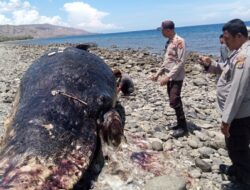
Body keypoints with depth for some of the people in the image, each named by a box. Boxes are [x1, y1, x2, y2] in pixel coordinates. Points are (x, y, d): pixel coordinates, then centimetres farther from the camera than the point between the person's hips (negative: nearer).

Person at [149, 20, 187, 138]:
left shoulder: (179, 41, -14)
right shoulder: (168, 42, 13)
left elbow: (180, 62, -20)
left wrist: (167, 76, -23)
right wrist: (158, 74, 15)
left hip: (176, 78, -8)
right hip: (169, 77, 8)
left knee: (174, 102, -8)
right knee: (175, 102, 12)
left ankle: (183, 127, 4)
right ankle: (180, 124, 23)